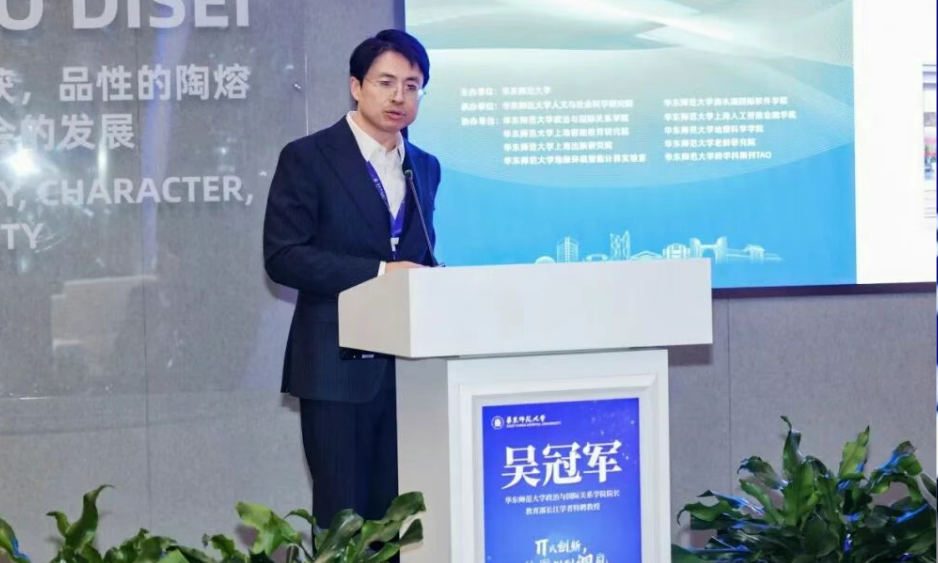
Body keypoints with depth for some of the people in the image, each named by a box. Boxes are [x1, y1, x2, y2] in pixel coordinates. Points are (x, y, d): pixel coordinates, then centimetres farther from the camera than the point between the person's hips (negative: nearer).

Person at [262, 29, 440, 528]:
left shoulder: (425, 167, 14)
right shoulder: (308, 158, -4)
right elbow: (283, 257, -12)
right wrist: (377, 273, -19)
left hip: (407, 363, 5)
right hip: (338, 366, -5)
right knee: (343, 518, -1)